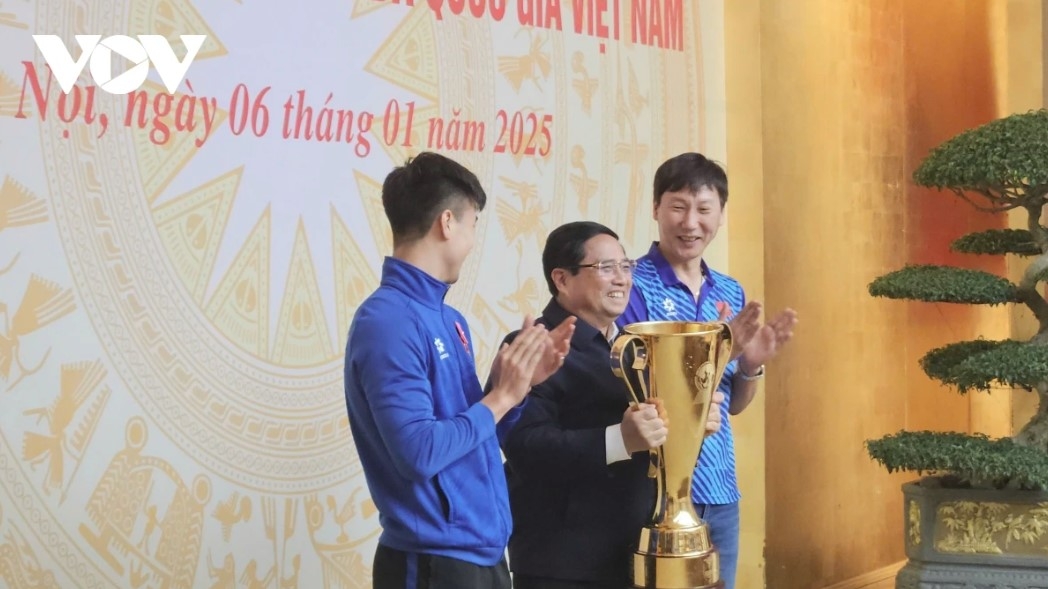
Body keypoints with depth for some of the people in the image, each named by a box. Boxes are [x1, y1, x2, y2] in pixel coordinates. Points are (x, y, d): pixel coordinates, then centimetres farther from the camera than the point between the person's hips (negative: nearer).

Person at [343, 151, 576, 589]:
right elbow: (419, 451, -25)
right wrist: (502, 396, -15)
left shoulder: (449, 320, 11)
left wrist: (519, 384, 2)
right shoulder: (387, 321, -17)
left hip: (484, 552, 9)